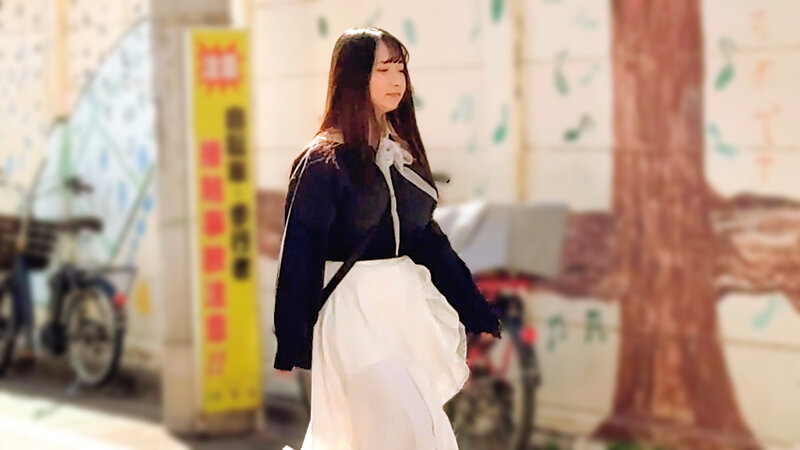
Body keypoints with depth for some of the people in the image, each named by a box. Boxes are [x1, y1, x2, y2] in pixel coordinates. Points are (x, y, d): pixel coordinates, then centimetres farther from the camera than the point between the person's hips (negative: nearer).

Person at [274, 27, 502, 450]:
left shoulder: (403, 150, 11)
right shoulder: (323, 162, -11)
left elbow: (426, 236, 16)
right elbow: (299, 255, -10)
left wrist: (476, 312, 15)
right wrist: (291, 347, -10)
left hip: (406, 302, 7)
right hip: (354, 310, -7)